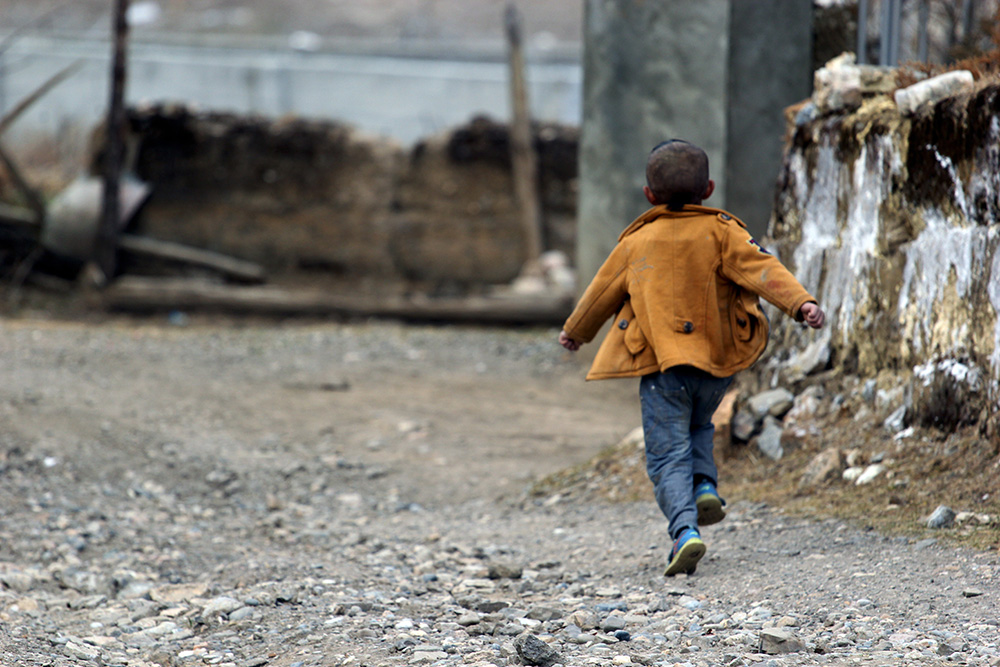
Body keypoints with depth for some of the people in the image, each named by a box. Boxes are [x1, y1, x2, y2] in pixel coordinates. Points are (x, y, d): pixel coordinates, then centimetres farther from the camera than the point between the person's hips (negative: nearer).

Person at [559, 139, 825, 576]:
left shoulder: (636, 243, 7)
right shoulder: (721, 233, 3)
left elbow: (602, 293, 20)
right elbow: (762, 269, -13)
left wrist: (575, 331, 36)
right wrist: (800, 303, -20)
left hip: (662, 364, -2)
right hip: (718, 363, 2)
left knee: (668, 454, -4)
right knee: (698, 427, 29)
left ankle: (685, 529, -23)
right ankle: (705, 486, 4)